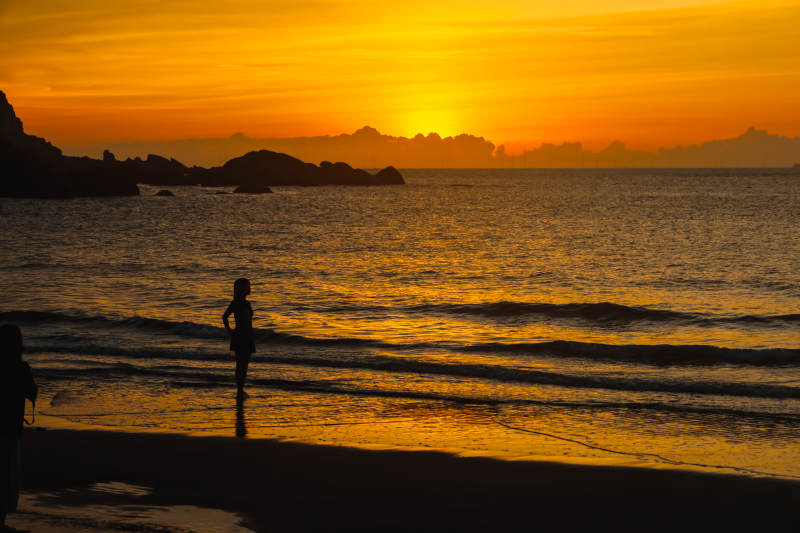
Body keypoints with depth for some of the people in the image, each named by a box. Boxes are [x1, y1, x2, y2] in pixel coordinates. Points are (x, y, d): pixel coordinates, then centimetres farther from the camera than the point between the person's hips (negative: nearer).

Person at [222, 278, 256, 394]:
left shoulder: (234, 302, 6)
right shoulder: (245, 304, -18)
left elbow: (224, 317, 9)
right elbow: (246, 321, -26)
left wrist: (229, 331, 10)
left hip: (236, 337, 8)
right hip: (245, 337, -8)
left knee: (239, 364, 16)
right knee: (244, 365, 1)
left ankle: (239, 389, 23)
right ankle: (240, 390, 4)